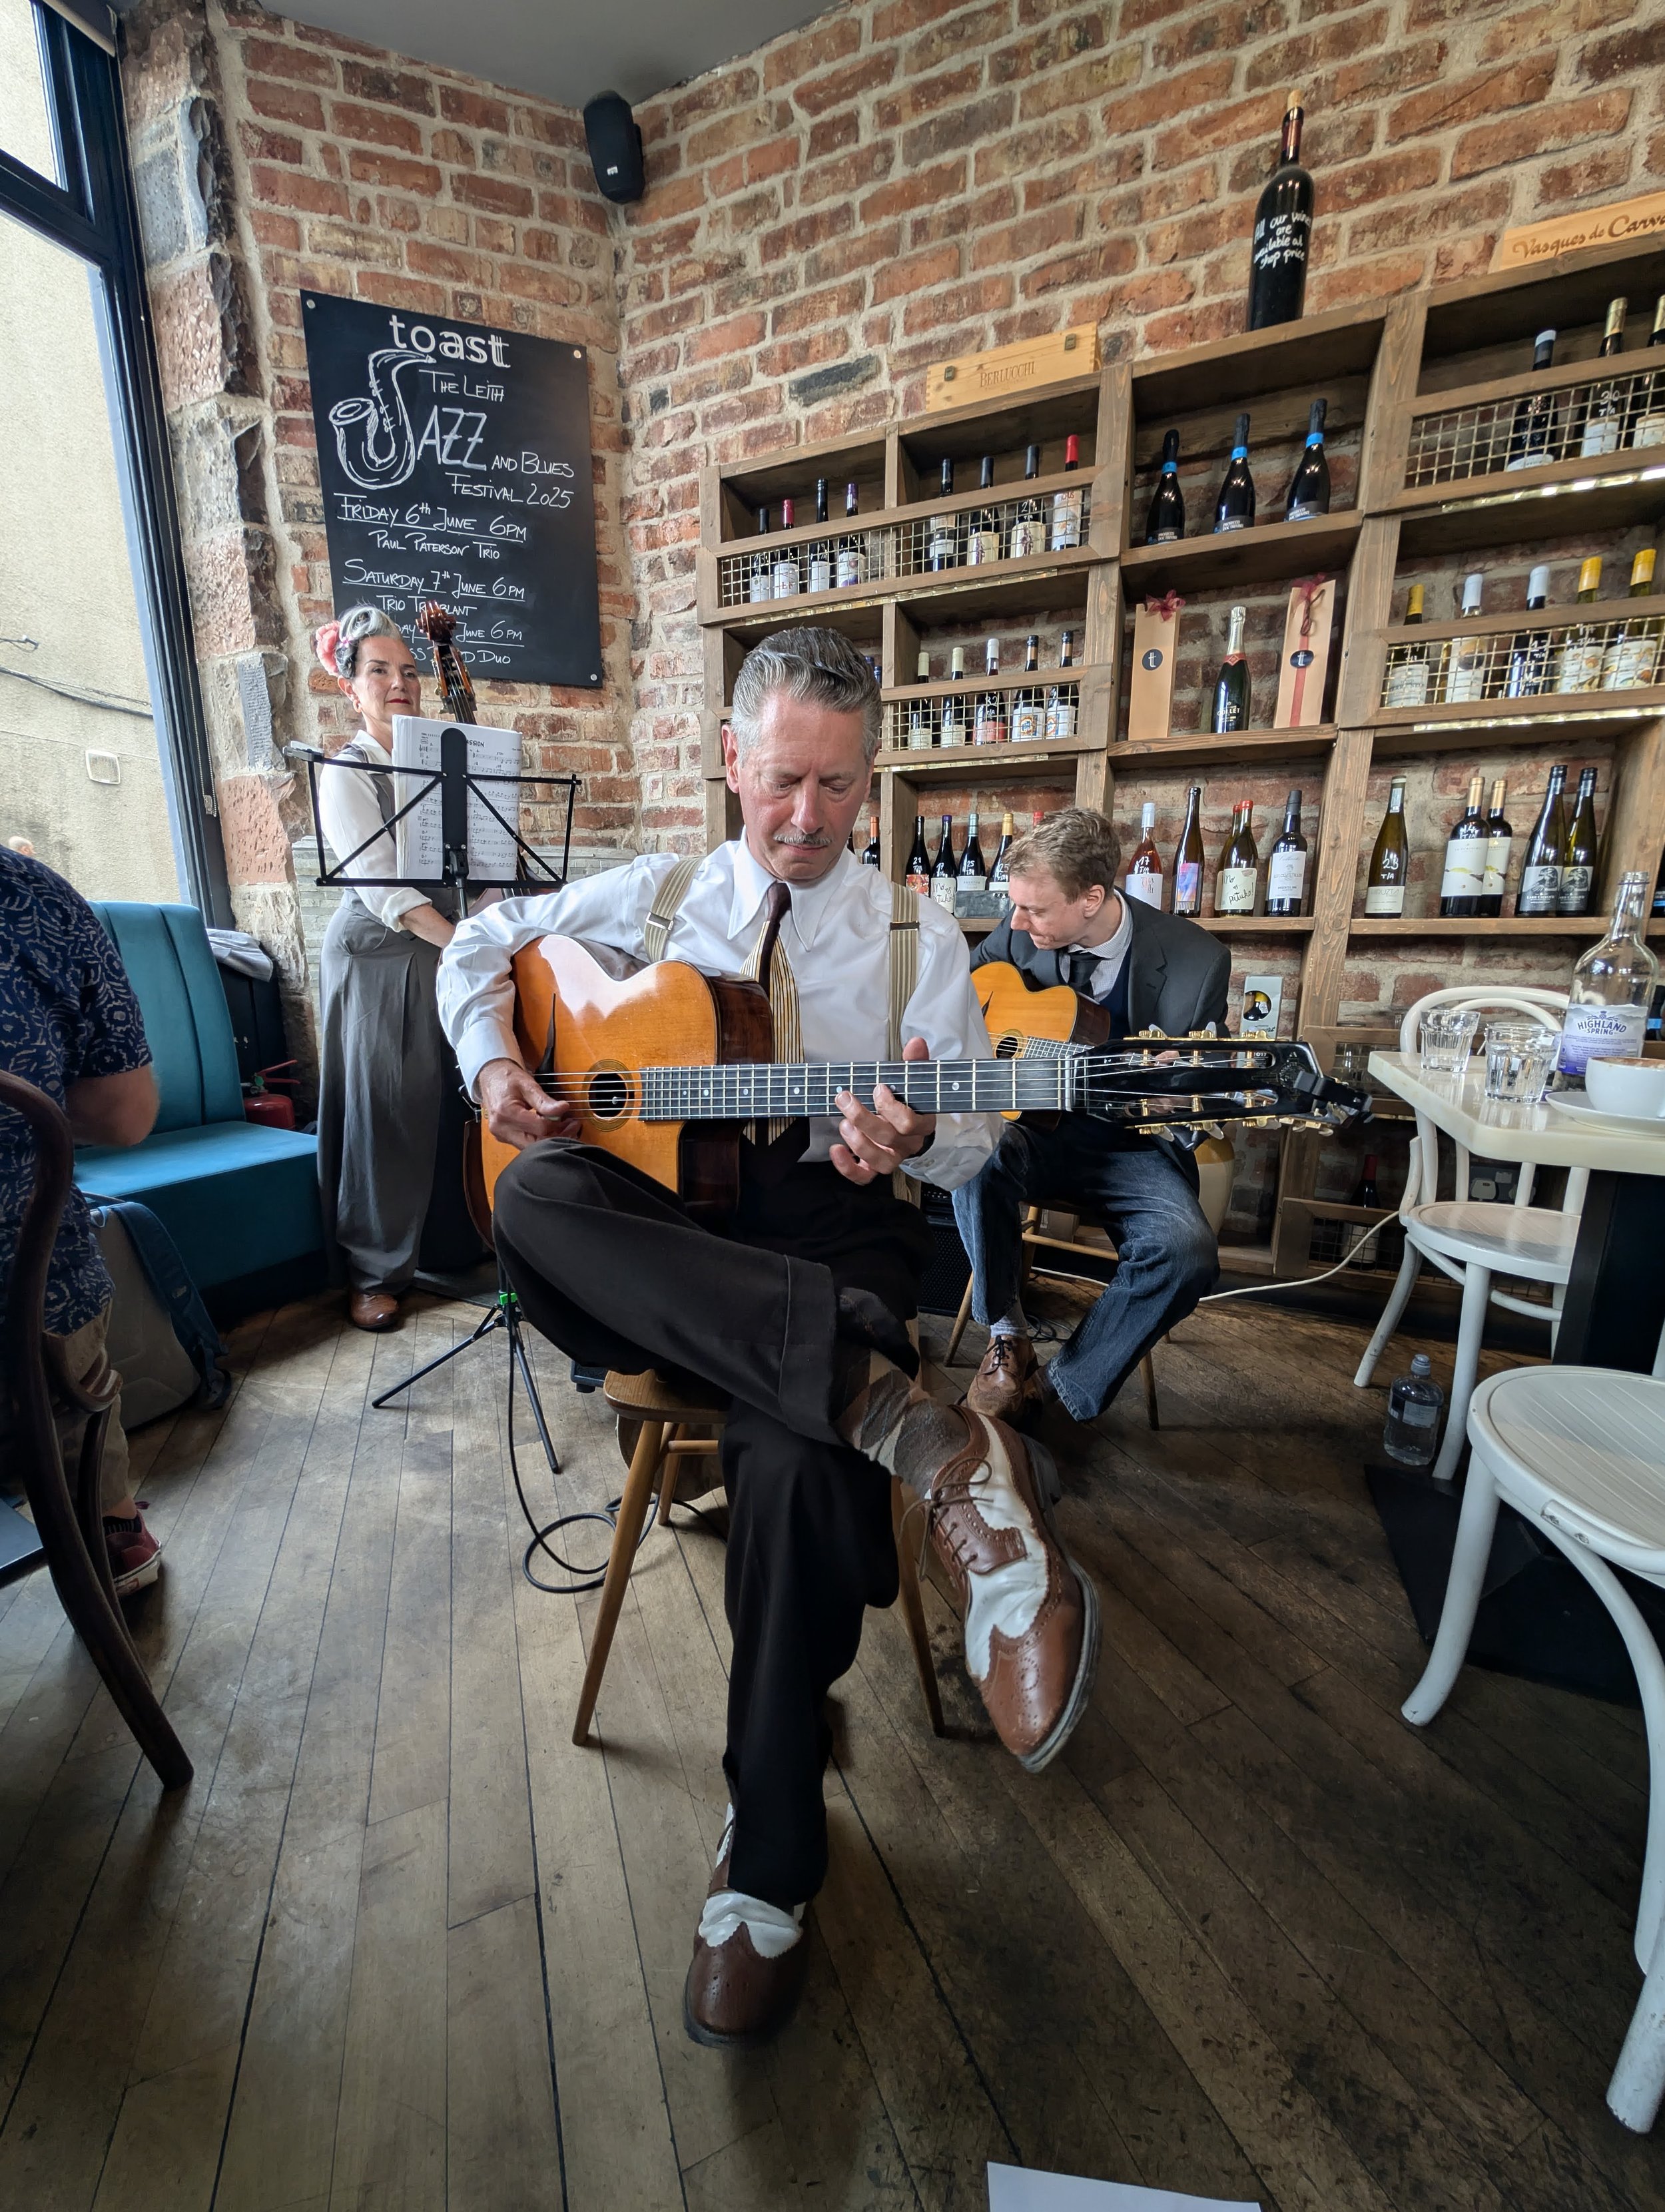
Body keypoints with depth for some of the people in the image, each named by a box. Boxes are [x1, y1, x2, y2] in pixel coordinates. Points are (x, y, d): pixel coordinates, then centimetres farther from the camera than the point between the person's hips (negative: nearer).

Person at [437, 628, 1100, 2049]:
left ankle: (768, 1872, -4)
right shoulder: (656, 895, 13)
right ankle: (920, 1428, -40)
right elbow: (483, 943, 22)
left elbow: (975, 1138, 6)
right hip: (663, 1230, 2)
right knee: (535, 1198, -32)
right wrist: (493, 1062, 2)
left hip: (838, 1221, -1)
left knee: (797, 1455, -32)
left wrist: (916, 1140, -18)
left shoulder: (919, 938, 8)